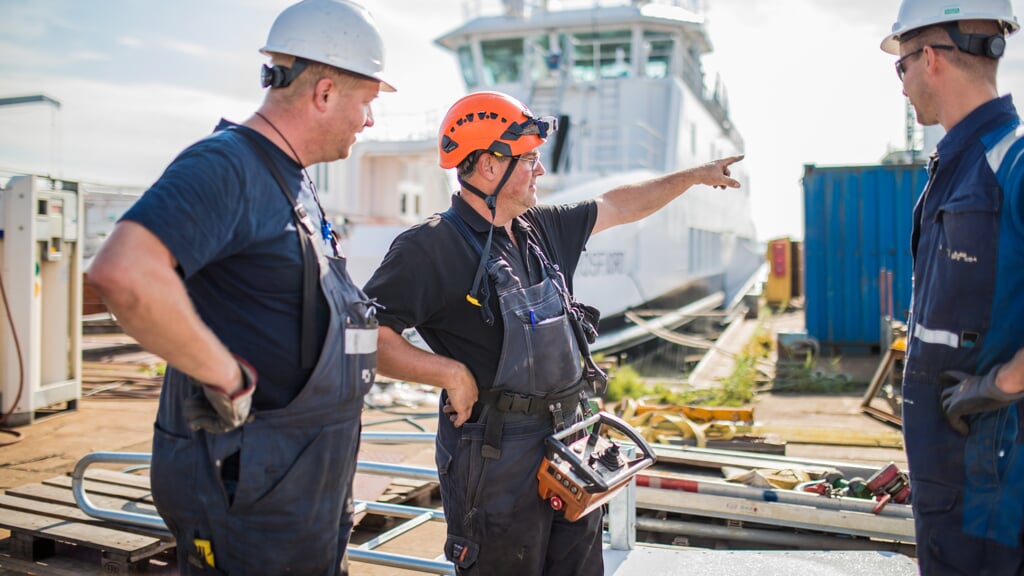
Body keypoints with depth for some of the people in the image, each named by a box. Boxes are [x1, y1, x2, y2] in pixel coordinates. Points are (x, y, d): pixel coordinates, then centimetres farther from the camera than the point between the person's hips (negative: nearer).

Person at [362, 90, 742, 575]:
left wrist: (693, 175, 26)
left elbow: (618, 206, 21)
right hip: (496, 457, -8)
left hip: (568, 437, 8)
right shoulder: (432, 248, -16)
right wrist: (451, 373, -22)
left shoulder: (542, 227, 8)